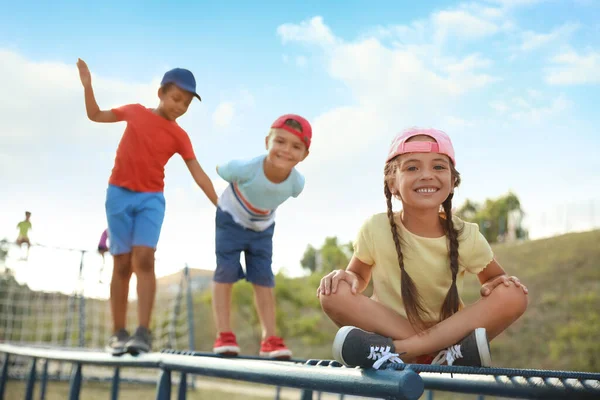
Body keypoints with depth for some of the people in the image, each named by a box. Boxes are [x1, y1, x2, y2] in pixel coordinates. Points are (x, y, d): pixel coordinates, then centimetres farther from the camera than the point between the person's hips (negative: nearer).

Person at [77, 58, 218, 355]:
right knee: (122, 264, 0)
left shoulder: (179, 136, -1)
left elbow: (199, 174, -3)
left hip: (151, 199, 0)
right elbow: (95, 115, 15)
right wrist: (88, 86, 1)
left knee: (144, 258, -18)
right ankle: (118, 333, 5)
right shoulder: (135, 111, 3)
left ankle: (143, 332, -19)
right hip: (118, 194, 1)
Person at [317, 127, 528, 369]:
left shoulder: (466, 236, -8)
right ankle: (440, 354, -28)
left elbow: (494, 279, 7)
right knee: (336, 293, -26)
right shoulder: (376, 230, -10)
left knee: (514, 296, -22)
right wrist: (348, 277, -20)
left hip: (449, 330, 1)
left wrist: (496, 283, -18)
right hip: (387, 327, -1)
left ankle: (396, 350, -31)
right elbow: (359, 275, 4)